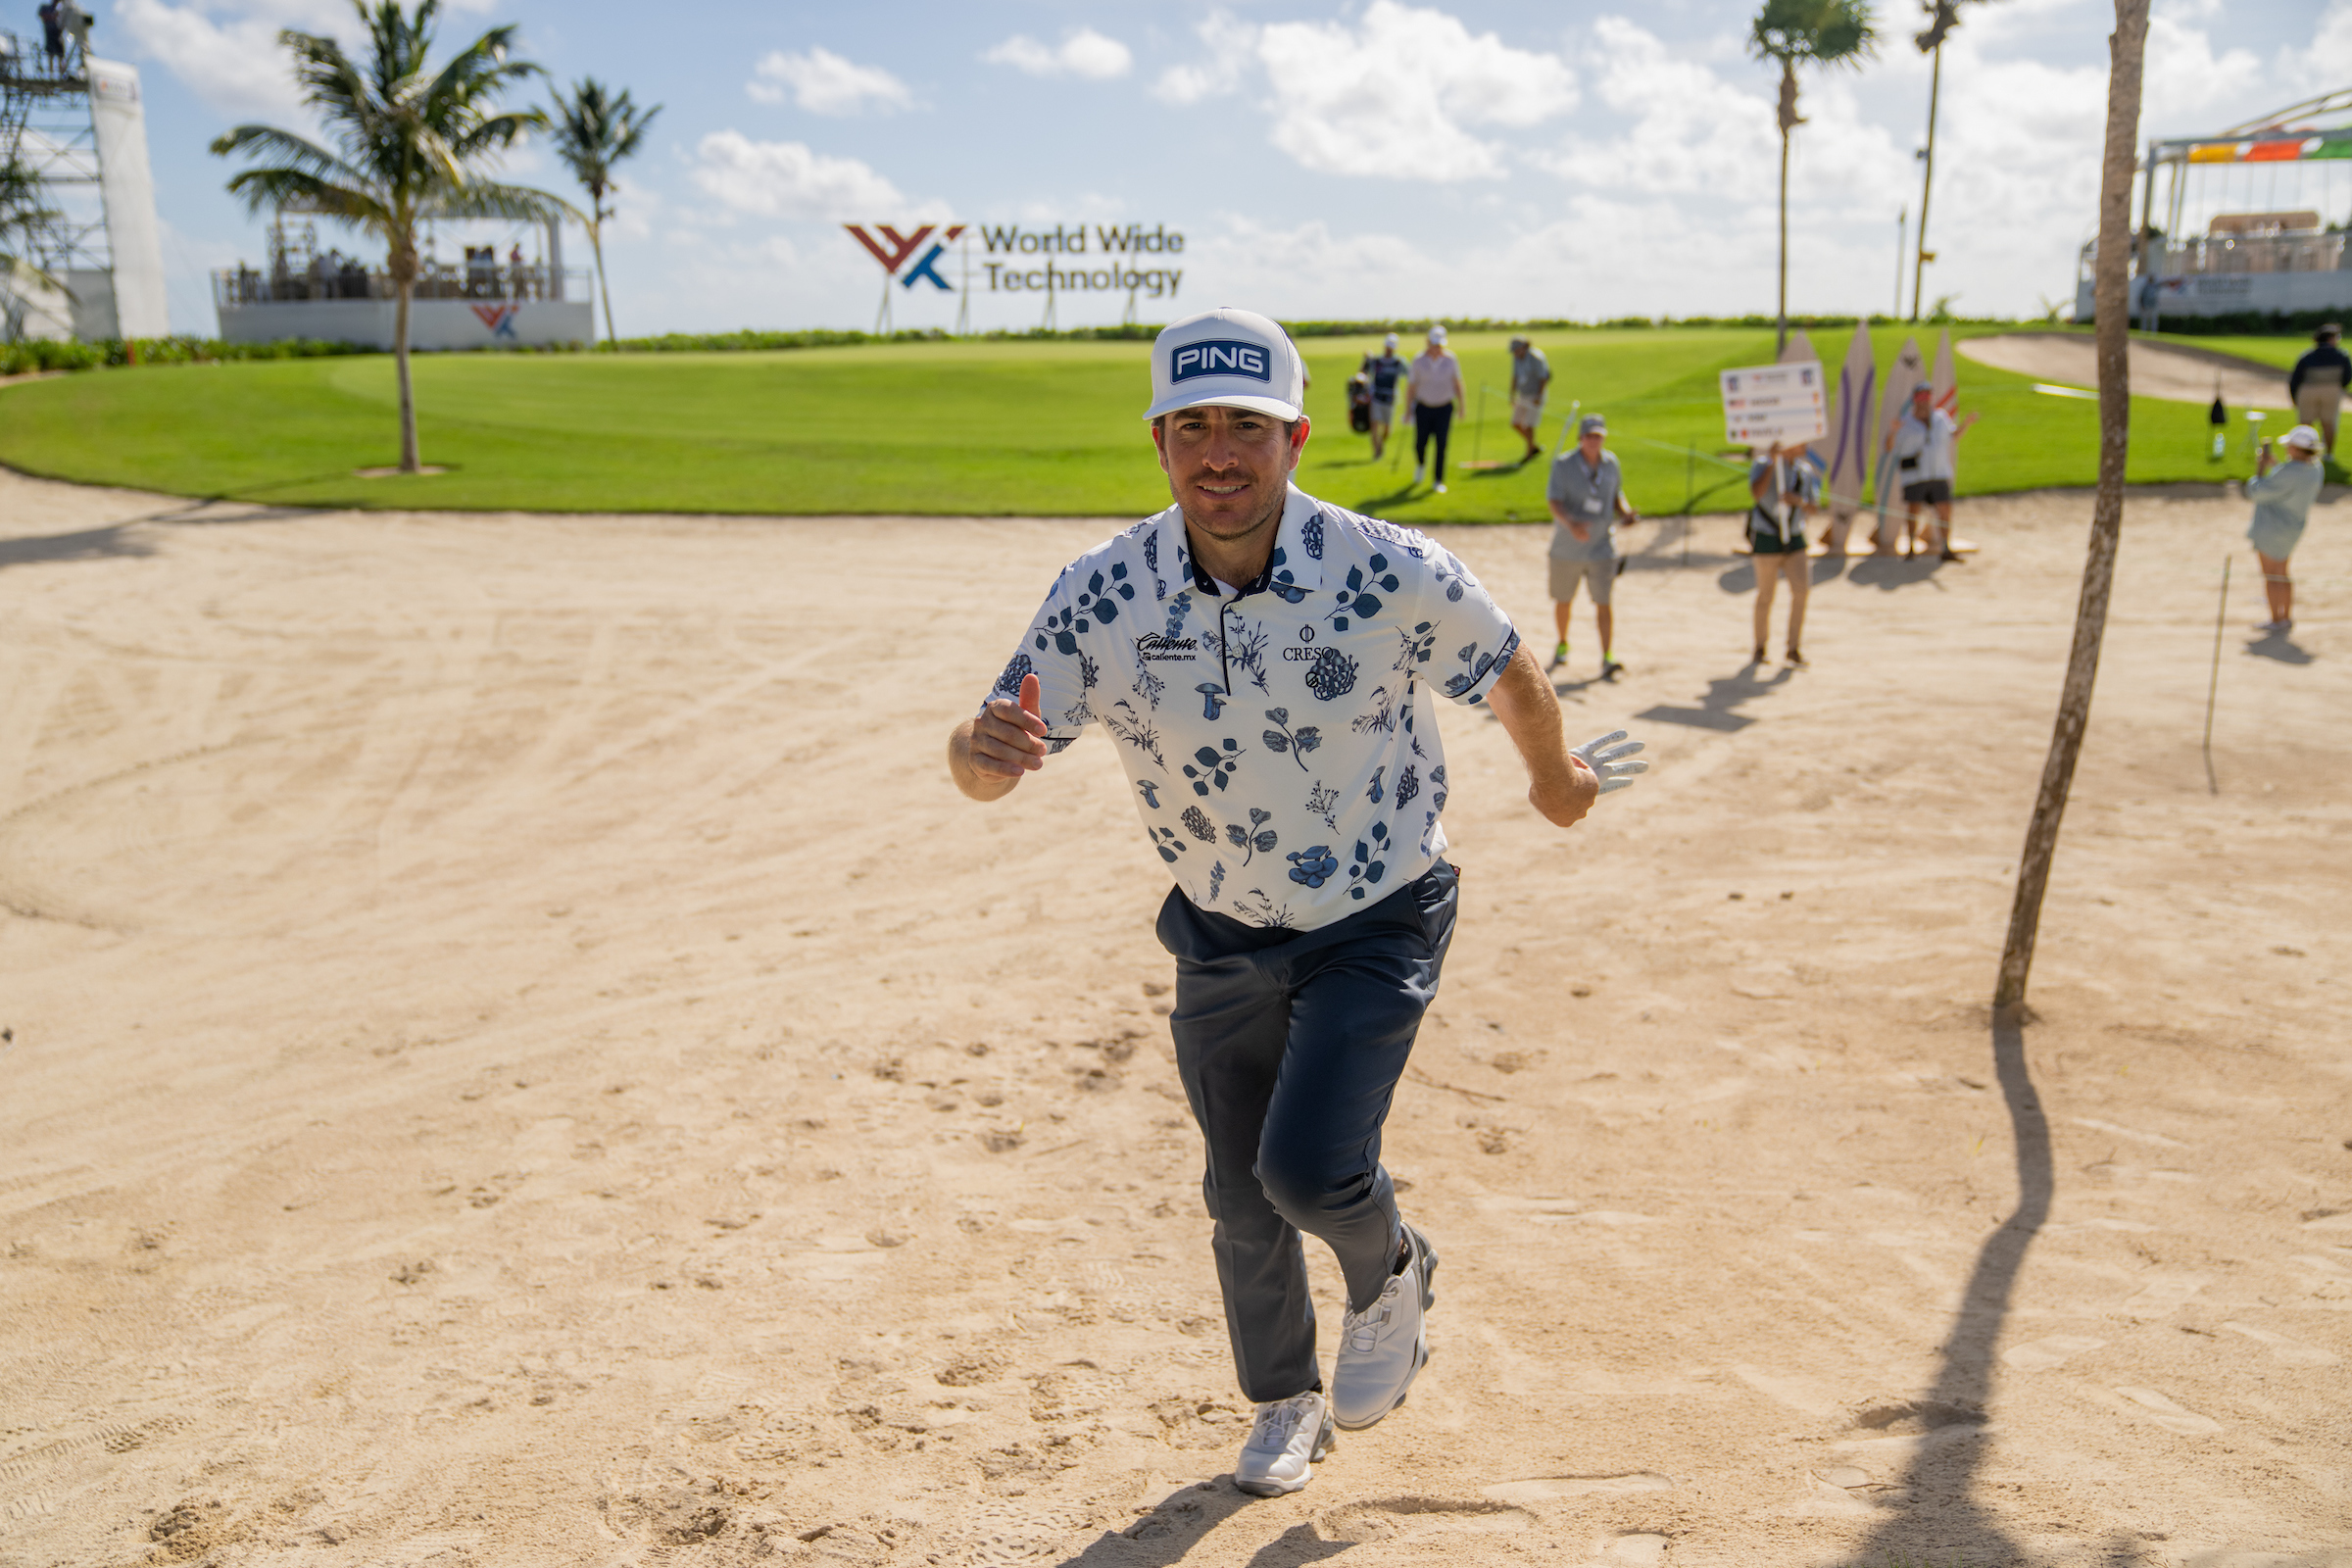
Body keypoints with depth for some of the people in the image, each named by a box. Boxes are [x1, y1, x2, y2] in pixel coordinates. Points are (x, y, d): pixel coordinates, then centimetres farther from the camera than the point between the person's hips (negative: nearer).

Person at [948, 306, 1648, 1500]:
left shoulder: (1395, 576, -24)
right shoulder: (1100, 594, -19)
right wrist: (982, 752, -40)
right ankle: (1285, 1403, 45)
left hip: (1379, 922, -3)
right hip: (1220, 939, 3)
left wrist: (1557, 781, 13)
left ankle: (1389, 1276, 19)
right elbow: (993, 763, -15)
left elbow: (1513, 681, -5)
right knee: (1242, 1201, 16)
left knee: (1307, 1167, -20)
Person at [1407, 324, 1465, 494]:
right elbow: (1411, 385, 0)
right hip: (1423, 408, 0)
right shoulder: (1419, 360, -6)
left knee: (1441, 444, -7)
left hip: (1444, 408, 0)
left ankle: (1439, 481, 1)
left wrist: (1462, 404, 2)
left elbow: (1456, 384, 5)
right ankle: (1420, 464, 39)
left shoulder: (1450, 359, -3)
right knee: (1420, 442, 4)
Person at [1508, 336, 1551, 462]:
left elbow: (1543, 378, -19)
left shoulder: (1535, 358, -20)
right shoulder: (1516, 358, 2)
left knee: (1528, 425, -11)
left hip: (1535, 396, -8)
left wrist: (1539, 396, -22)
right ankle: (1535, 446, 22)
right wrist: (1512, 396, 11)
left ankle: (1530, 454, 3)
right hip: (1523, 395, 8)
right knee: (1515, 424, 5)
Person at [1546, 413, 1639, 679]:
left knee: (1604, 603, -8)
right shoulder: (1563, 464, -9)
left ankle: (1608, 658, -10)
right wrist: (1571, 524, -38)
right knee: (1563, 601, 14)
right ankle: (1562, 645, 39)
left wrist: (1626, 512, -7)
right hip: (1567, 548, -1)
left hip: (1602, 547, 1)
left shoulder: (1610, 463, 3)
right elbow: (1554, 502, -19)